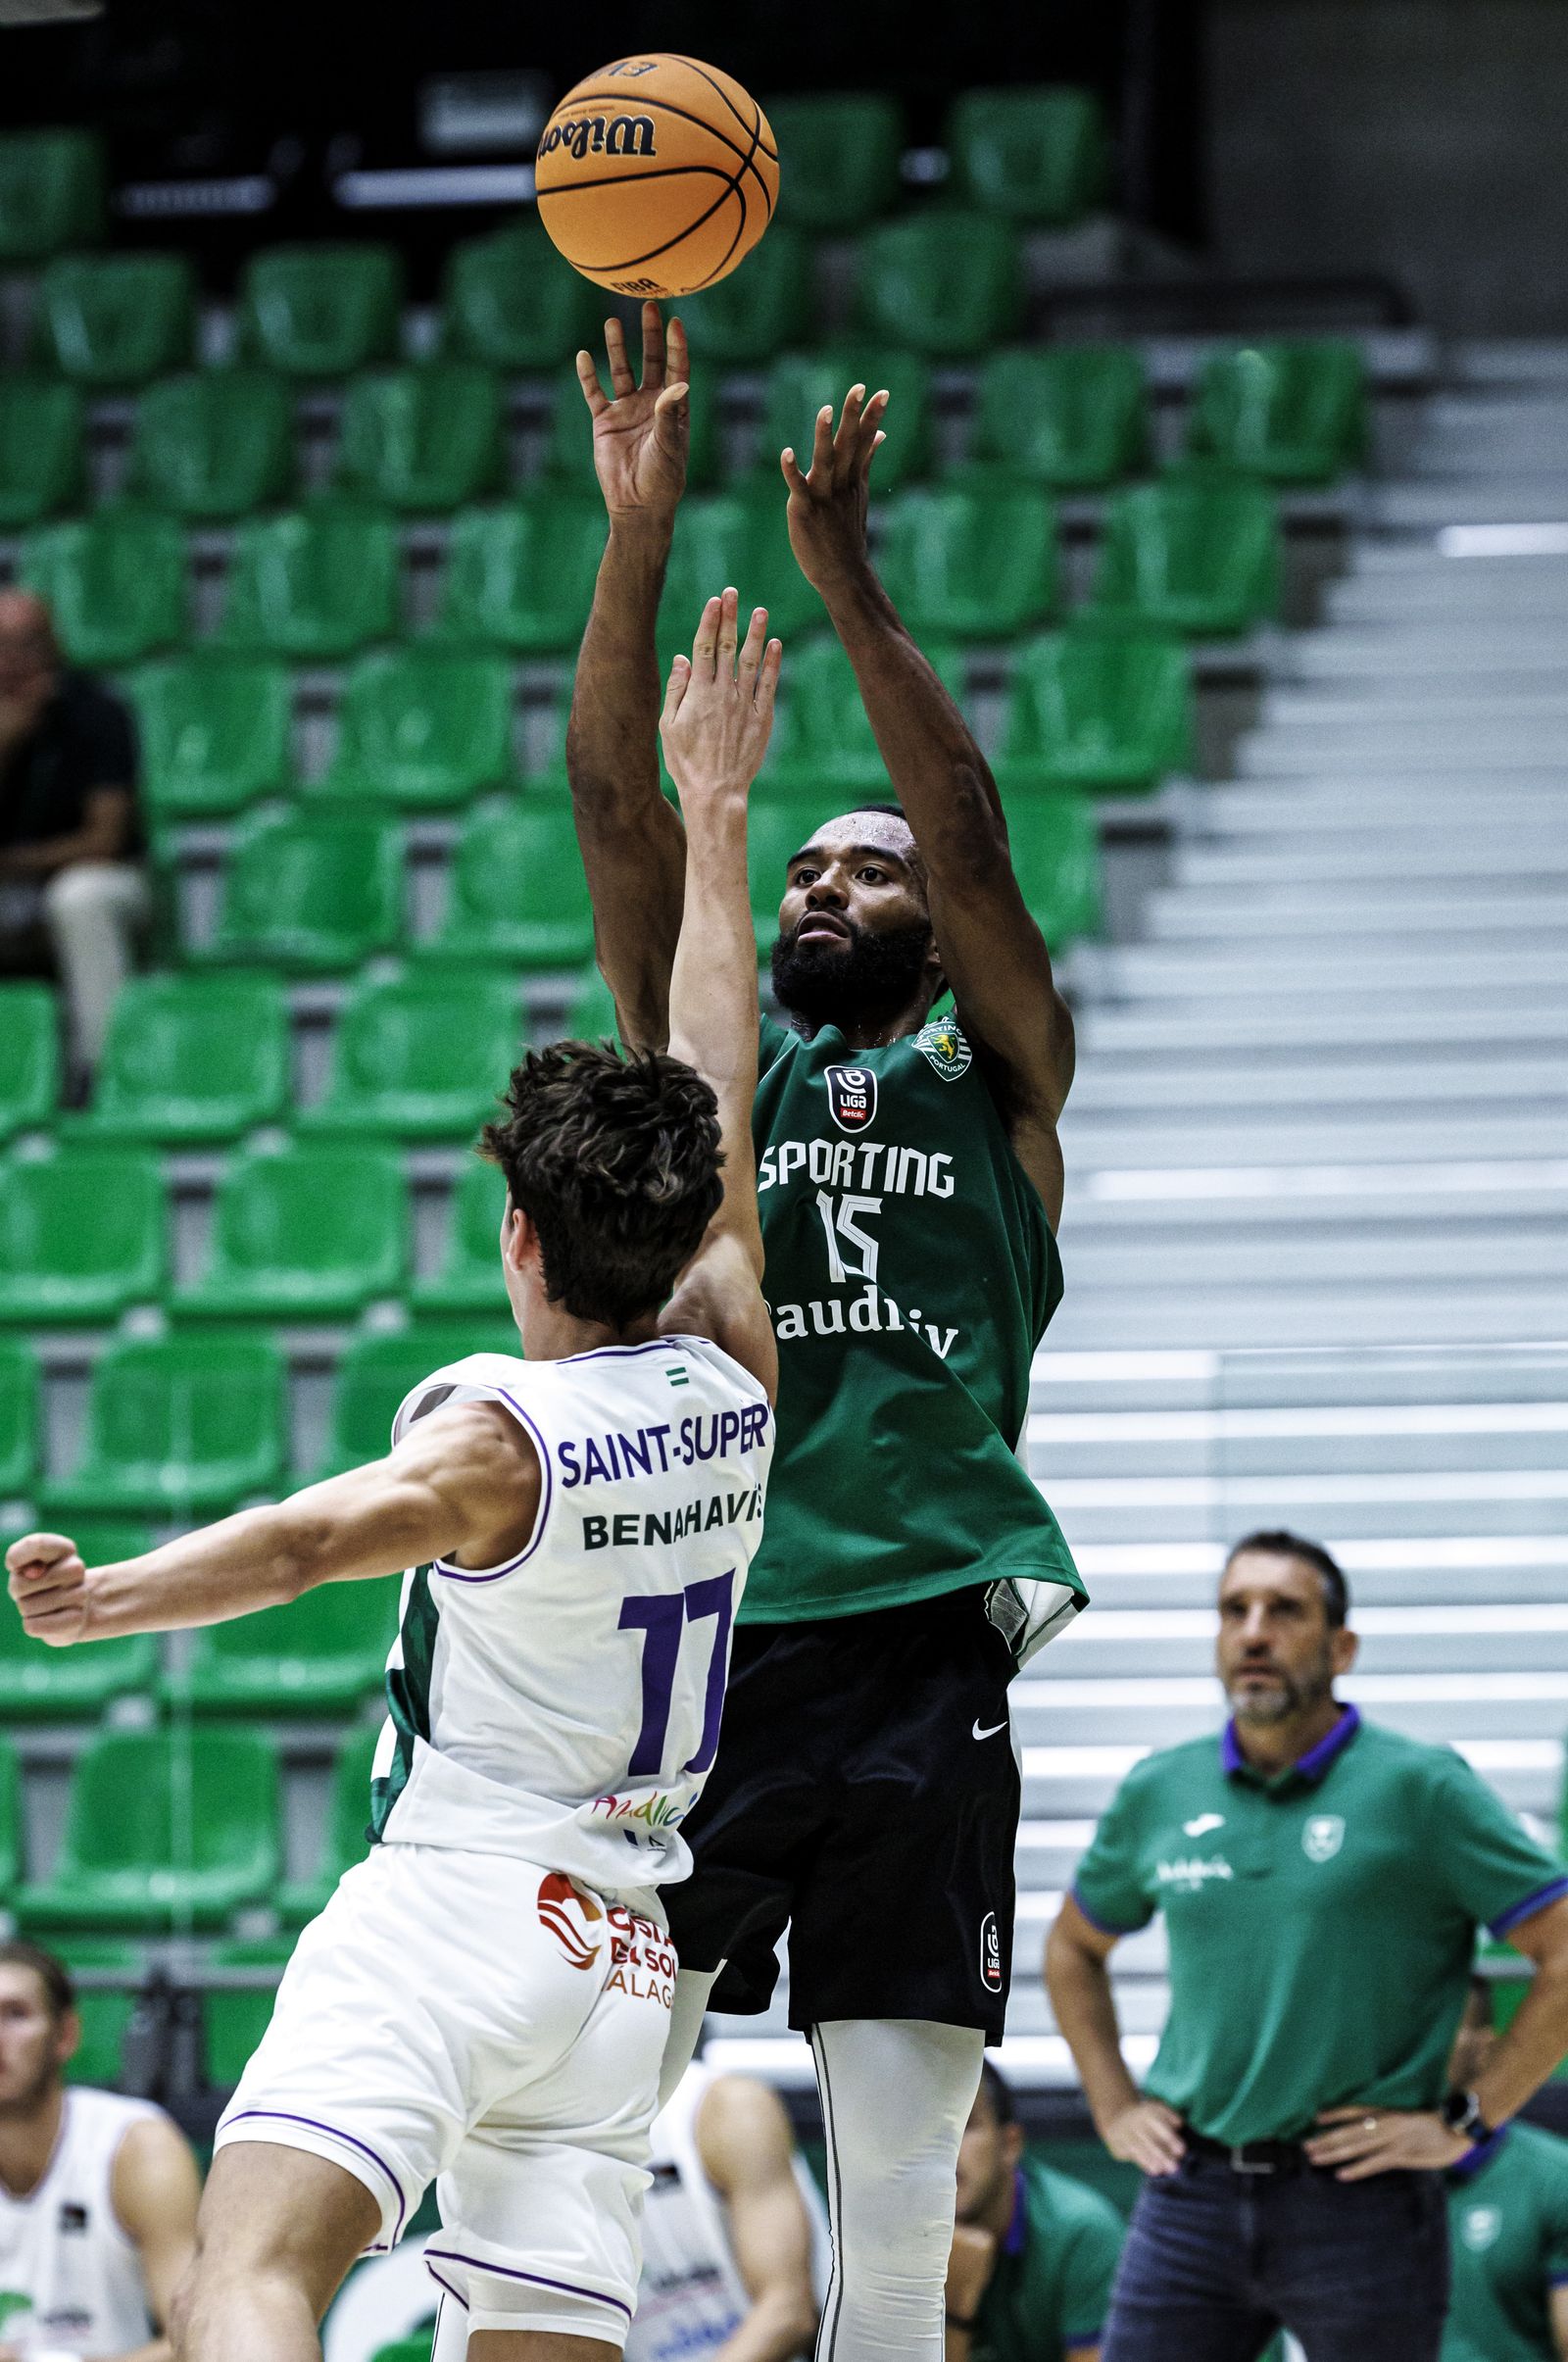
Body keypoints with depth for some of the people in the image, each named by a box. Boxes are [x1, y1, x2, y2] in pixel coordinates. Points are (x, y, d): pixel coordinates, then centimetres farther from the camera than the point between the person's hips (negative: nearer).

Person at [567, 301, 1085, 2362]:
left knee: (899, 2179, -2)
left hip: (918, 1651, -1)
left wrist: (847, 579, -11)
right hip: (691, 1636, 1)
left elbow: (971, 831, -4)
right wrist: (639, 536, -5)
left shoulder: (993, 1077, 11)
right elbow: (617, 804, 5)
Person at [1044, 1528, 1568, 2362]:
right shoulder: (1158, 1792, 9)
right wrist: (1114, 2106, 15)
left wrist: (1463, 2121, -9)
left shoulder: (1420, 1788, -5)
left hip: (1358, 2205, -4)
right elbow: (1074, 1947, 27)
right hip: (1192, 2199, 4)